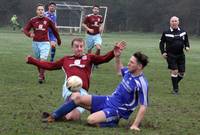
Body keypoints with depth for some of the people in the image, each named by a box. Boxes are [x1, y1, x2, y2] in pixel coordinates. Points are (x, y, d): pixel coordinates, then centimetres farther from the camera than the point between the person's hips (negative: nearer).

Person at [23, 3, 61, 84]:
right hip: (35, 43, 3)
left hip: (45, 43, -3)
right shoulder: (33, 20, 2)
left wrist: (58, 40, 17)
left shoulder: (48, 20, -2)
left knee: (43, 60, -16)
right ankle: (41, 75, 25)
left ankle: (41, 77, -8)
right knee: (38, 61, 11)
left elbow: (54, 30, 9)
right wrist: (29, 34, -18)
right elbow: (25, 29, 4)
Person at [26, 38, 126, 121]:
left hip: (83, 90, 0)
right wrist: (32, 61, 27)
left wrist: (115, 51, -10)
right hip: (69, 87, 1)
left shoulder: (89, 58, 19)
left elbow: (104, 58, 7)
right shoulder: (66, 59, 23)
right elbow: (50, 66, 29)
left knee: (74, 117, -14)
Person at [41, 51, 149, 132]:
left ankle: (113, 123, -8)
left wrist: (135, 125, -27)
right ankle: (53, 117, 6)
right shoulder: (128, 72, 0)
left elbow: (143, 107, -22)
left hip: (117, 110, -8)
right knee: (77, 97, -2)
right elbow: (119, 68, 27)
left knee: (91, 120, -32)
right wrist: (117, 57, 9)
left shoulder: (142, 84, -23)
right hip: (109, 100, 8)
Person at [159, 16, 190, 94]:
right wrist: (163, 52, -4)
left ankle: (175, 83, 30)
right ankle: (175, 89, 1)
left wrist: (187, 47, -2)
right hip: (171, 55, -3)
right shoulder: (166, 33, -1)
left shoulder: (183, 32, 6)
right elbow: (162, 43, 7)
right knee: (174, 71, -11)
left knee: (181, 72, 3)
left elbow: (186, 41, 18)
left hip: (180, 55, 3)